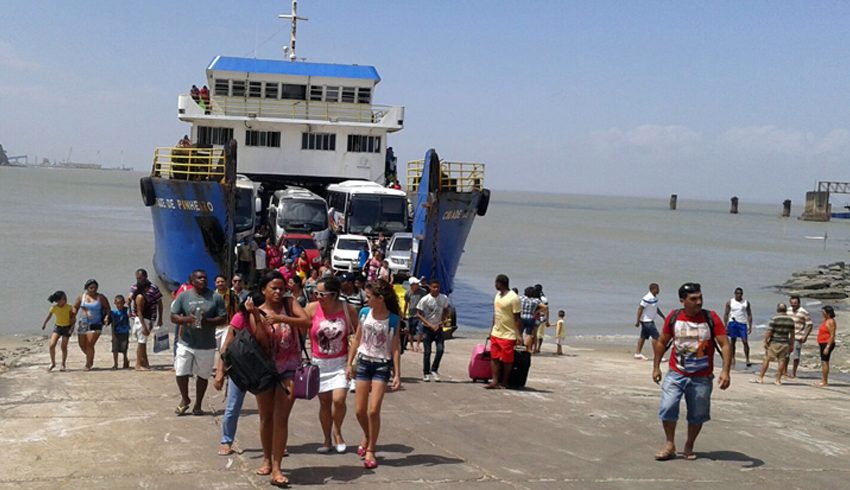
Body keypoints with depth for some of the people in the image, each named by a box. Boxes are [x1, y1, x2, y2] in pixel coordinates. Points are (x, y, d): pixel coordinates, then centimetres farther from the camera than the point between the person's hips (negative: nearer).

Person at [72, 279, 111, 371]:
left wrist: (106, 317, -16)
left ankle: (88, 365, 0)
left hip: (95, 325, -4)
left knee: (90, 345, -12)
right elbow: (75, 307, 10)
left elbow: (107, 308, 2)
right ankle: (90, 357, 38)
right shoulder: (81, 297, 5)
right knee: (82, 345, 10)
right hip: (83, 324, 4)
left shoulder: (101, 298, -2)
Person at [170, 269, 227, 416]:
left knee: (202, 375, 8)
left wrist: (207, 321, -18)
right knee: (181, 373, -2)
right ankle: (185, 399, 24)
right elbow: (173, 317, 1)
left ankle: (198, 404, 24)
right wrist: (186, 319, -19)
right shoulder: (183, 296, 0)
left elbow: (223, 318, -2)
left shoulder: (215, 297, -1)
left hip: (207, 345, 0)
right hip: (186, 343, 0)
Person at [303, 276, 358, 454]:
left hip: (341, 362, -1)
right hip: (319, 363, 1)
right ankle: (327, 441, 23)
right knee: (324, 402, 8)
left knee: (338, 400, -14)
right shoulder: (312, 309, -8)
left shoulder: (348, 309, -8)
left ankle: (337, 433, 13)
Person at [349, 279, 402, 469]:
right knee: (360, 410, 7)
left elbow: (395, 347, -7)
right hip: (364, 362, 4)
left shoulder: (393, 319, -10)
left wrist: (397, 374, -9)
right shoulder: (364, 313, 0)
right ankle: (367, 436, 36)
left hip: (382, 365, -4)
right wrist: (349, 363, 7)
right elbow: (357, 339, 9)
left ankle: (370, 451, 6)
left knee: (373, 410, -9)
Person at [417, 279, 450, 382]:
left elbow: (446, 311, 11)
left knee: (440, 349, -9)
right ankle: (426, 373, 12)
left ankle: (434, 370, 9)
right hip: (427, 328, -2)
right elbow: (419, 314, -9)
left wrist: (440, 323, -4)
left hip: (438, 327, 3)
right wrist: (430, 325, -15)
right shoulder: (425, 299, -12)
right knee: (427, 351, 0)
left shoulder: (444, 298, -3)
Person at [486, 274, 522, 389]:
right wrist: (492, 328, 20)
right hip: (495, 333, 8)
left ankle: (504, 383, 11)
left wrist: (519, 335, -17)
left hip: (508, 335, -8)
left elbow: (517, 318, -15)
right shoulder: (498, 295, 10)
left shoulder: (513, 298, -15)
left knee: (506, 360, 2)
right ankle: (495, 381, 7)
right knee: (494, 358, 5)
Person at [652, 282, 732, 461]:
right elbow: (662, 342, 10)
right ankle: (670, 445, 7)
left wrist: (725, 371, -21)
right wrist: (656, 367, 8)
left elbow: (725, 345, -10)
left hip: (702, 378, 0)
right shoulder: (673, 317, -3)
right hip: (676, 374, 0)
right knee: (667, 408, -12)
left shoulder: (711, 318, -8)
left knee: (697, 415, 8)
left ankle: (689, 446, 29)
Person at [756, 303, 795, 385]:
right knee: (782, 361, 7)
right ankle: (778, 379, 8)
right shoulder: (790, 320, 4)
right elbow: (792, 334, 9)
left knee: (767, 359, 3)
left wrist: (765, 341, -5)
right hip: (785, 343, 4)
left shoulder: (774, 319, -10)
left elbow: (769, 332, -12)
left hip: (774, 343, -3)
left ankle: (760, 378, 5)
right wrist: (791, 345, 16)